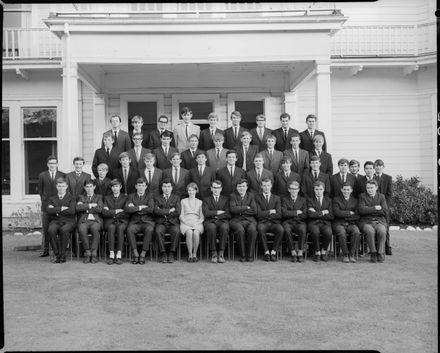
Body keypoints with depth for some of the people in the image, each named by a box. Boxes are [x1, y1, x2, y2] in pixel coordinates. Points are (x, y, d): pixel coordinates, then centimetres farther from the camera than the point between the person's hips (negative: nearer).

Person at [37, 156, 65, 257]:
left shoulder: (62, 175, 6)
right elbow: (40, 189, 15)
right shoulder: (42, 175, 10)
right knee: (45, 229, 3)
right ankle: (45, 250, 10)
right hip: (46, 205, 1)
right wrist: (44, 200, 8)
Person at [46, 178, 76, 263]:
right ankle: (57, 255, -22)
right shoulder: (52, 198, 22)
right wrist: (61, 209, -7)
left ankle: (63, 255, -25)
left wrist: (56, 211, -2)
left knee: (64, 230, -37)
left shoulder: (71, 198, 14)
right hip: (55, 221, 2)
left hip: (68, 222, -2)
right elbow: (48, 210, 2)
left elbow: (72, 210, -6)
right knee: (51, 230, -33)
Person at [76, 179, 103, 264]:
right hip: (84, 221, 1)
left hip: (96, 220, -1)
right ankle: (87, 252, -22)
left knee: (95, 228, -36)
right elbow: (78, 208, 2)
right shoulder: (81, 197, 23)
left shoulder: (99, 197, 20)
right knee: (82, 229, -35)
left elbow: (99, 209, 0)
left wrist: (85, 208, 2)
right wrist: (91, 205, -2)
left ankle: (94, 253, -29)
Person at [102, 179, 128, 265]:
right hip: (110, 221, 1)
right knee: (111, 227, -34)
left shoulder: (125, 198, 14)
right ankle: (111, 255, -36)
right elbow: (104, 212, 3)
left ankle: (119, 255, -37)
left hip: (122, 221, -1)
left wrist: (111, 212, -3)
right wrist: (116, 211, -6)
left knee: (120, 228, -35)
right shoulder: (107, 198, 19)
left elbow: (127, 213, -1)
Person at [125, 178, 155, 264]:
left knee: (149, 230, -35)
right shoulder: (131, 196, 15)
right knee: (129, 230, -33)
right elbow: (127, 209, -3)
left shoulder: (149, 196, 12)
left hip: (147, 221, -1)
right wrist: (141, 207, -7)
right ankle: (135, 254, -25)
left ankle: (143, 255, -27)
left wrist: (135, 208, -4)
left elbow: (151, 209, -7)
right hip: (135, 222, 1)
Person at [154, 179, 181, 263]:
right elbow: (156, 210, -3)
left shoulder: (176, 198, 15)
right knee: (158, 231, -33)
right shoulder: (157, 198, 16)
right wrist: (169, 211, -8)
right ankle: (163, 253, -23)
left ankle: (172, 254, -23)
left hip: (173, 222, 0)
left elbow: (178, 212, 0)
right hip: (161, 222, 0)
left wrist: (163, 212, -1)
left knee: (176, 231, -33)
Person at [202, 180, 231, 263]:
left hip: (222, 221, 0)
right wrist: (218, 212, -2)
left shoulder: (226, 199, 19)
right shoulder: (207, 200, 19)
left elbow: (228, 214, 5)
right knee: (211, 228, -37)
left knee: (224, 227, -36)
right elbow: (206, 213, 0)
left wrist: (215, 215, -2)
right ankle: (213, 253, -28)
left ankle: (221, 253, -30)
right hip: (210, 221, 0)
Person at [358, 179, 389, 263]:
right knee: (370, 231, -35)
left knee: (382, 231, -33)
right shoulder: (362, 196, 8)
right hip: (366, 222, -1)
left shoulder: (381, 196, 12)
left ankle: (380, 253, -19)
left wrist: (369, 210, -5)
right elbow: (361, 210, -8)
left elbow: (385, 211, -2)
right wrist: (375, 208, -9)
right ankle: (373, 253, -20)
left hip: (379, 221, 1)